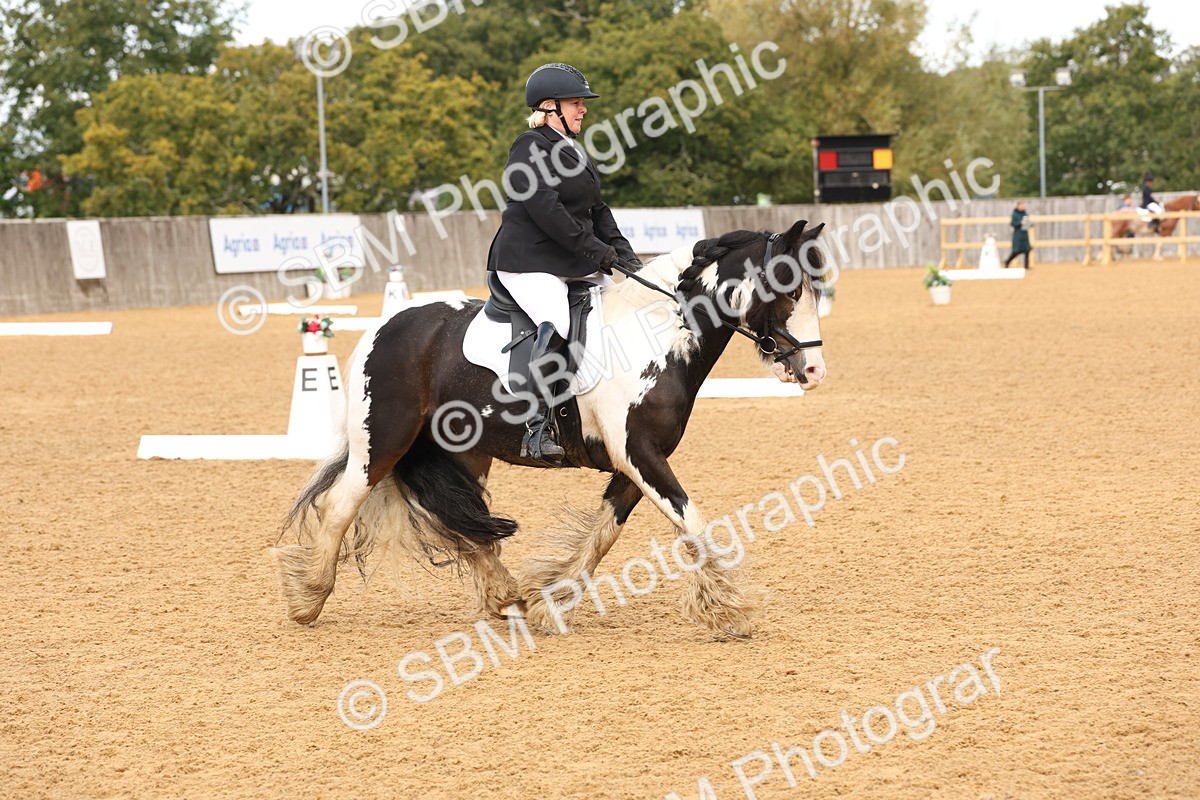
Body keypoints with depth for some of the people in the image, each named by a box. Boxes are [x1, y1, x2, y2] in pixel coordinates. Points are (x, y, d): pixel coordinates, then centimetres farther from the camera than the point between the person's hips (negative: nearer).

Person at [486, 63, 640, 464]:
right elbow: (545, 209, -20)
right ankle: (537, 429, -30)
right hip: (529, 262, -10)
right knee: (556, 326, -31)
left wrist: (621, 250, 5)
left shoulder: (574, 152, 19)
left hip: (577, 264, 10)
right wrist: (595, 250, -19)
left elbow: (596, 210, 21)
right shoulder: (531, 148, -10)